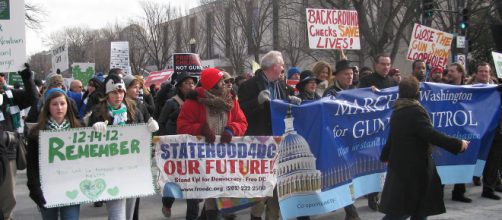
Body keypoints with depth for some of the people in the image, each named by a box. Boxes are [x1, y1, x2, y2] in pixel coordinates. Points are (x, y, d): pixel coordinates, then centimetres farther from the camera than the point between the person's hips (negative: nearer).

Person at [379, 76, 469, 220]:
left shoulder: (398, 111, 10)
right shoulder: (416, 111, -16)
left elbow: (393, 137, 20)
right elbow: (431, 135, -26)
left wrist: (385, 156, 35)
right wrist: (457, 144, -23)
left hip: (400, 164, 9)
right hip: (415, 166, -9)